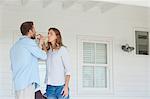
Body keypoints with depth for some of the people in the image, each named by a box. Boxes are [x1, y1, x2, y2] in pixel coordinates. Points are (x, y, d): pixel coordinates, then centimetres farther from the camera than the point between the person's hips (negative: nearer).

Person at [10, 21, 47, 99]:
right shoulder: (29, 41, -5)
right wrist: (41, 44, 15)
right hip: (27, 82, -9)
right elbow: (43, 56, -1)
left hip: (18, 83, 9)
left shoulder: (15, 46, 21)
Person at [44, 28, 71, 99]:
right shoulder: (48, 51, 16)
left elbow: (68, 69, -6)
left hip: (60, 86, -5)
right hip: (50, 87, 5)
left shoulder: (62, 49, -1)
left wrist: (66, 86, -11)